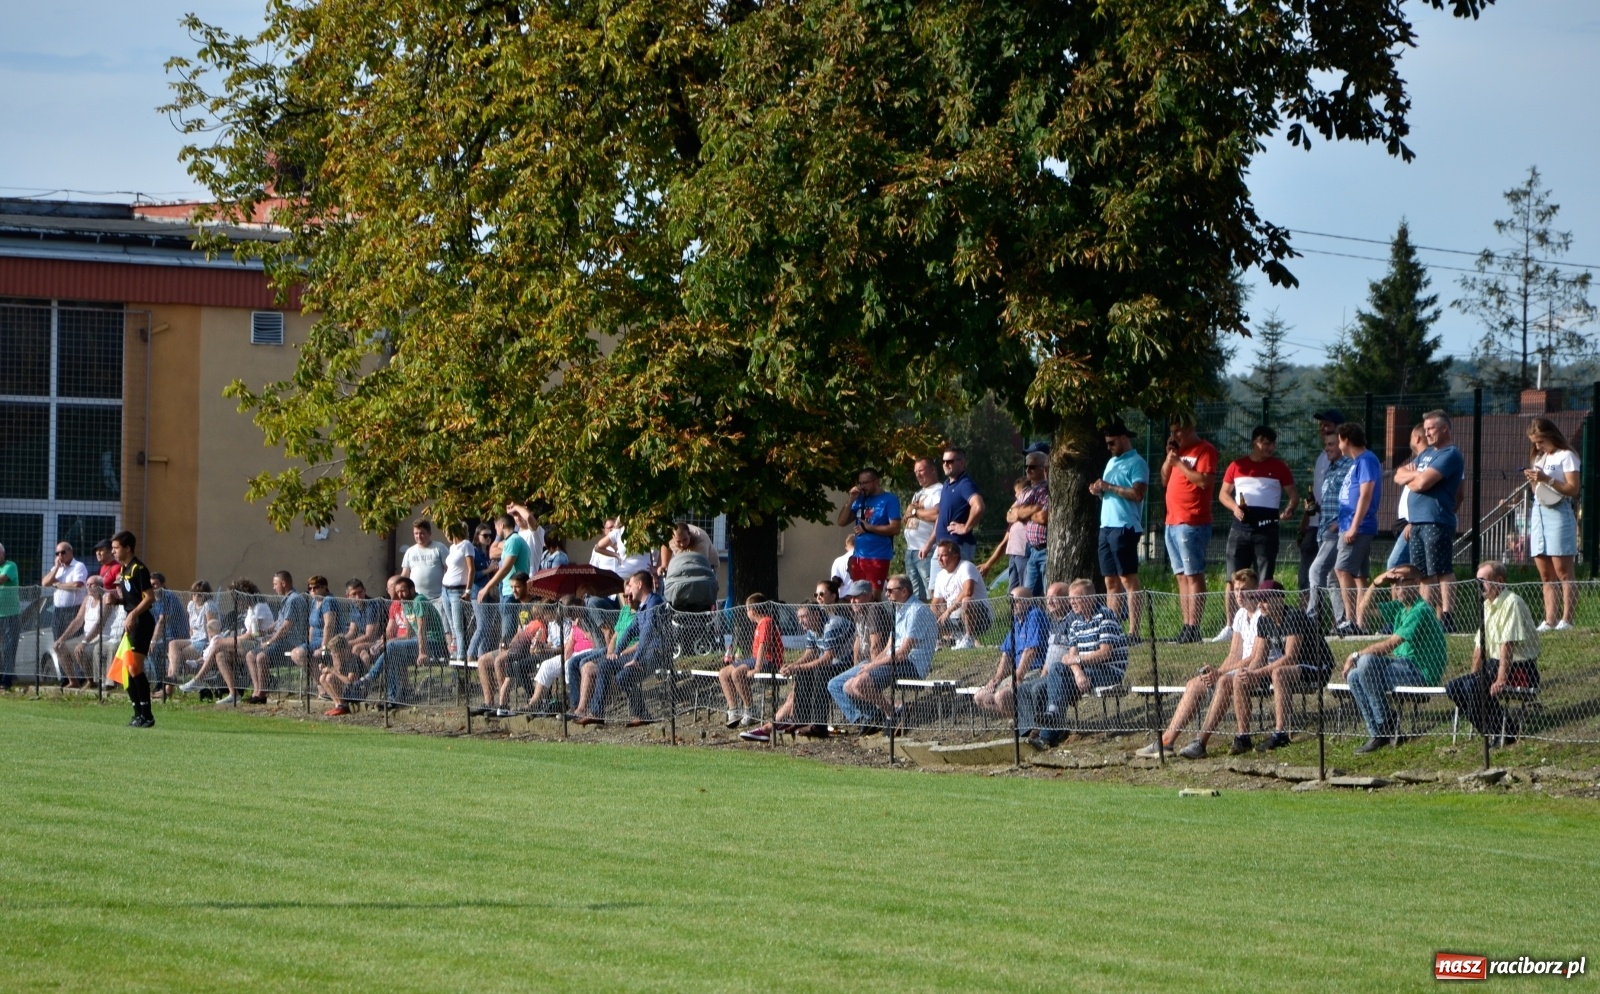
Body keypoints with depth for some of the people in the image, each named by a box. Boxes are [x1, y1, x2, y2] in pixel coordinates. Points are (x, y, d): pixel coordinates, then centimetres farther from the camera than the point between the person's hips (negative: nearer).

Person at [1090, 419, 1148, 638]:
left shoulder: (1136, 463, -6)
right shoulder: (1111, 462, 22)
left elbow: (1138, 494, -18)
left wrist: (1109, 487, -14)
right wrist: (1099, 491, 7)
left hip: (1124, 527, -9)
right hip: (1106, 527, 9)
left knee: (1128, 580, -10)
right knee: (1111, 582, 7)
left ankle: (1133, 631, -11)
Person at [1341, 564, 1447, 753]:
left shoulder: (1420, 611, -16)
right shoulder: (1400, 607, 14)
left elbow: (1390, 644, -20)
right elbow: (1364, 609, 19)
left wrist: (1356, 655, -13)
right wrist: (1377, 583, 3)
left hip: (1422, 673, -10)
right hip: (1405, 668, 10)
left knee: (1367, 661, -27)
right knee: (1354, 676, -3)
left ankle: (1386, 722, -16)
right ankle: (1377, 734, -7)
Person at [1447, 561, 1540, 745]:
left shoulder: (1511, 603, -16)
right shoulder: (1487, 605, 14)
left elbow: (1507, 645, -23)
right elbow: (1479, 646, 17)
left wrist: (1501, 680, -29)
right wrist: (1474, 676, 10)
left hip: (1519, 669, -9)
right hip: (1494, 665, 9)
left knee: (1474, 687, -29)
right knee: (1453, 687, -3)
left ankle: (1506, 732, -12)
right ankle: (1493, 730, 0)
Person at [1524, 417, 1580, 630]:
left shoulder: (1565, 456, -2)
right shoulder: (1538, 458, 21)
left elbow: (1573, 489, -10)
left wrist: (1546, 479, -18)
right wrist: (1532, 480, 3)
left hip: (1558, 514, -7)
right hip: (1538, 513, 7)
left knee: (1562, 570, -10)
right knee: (1545, 575, 3)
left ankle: (1567, 620, -12)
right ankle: (1550, 621, 1)